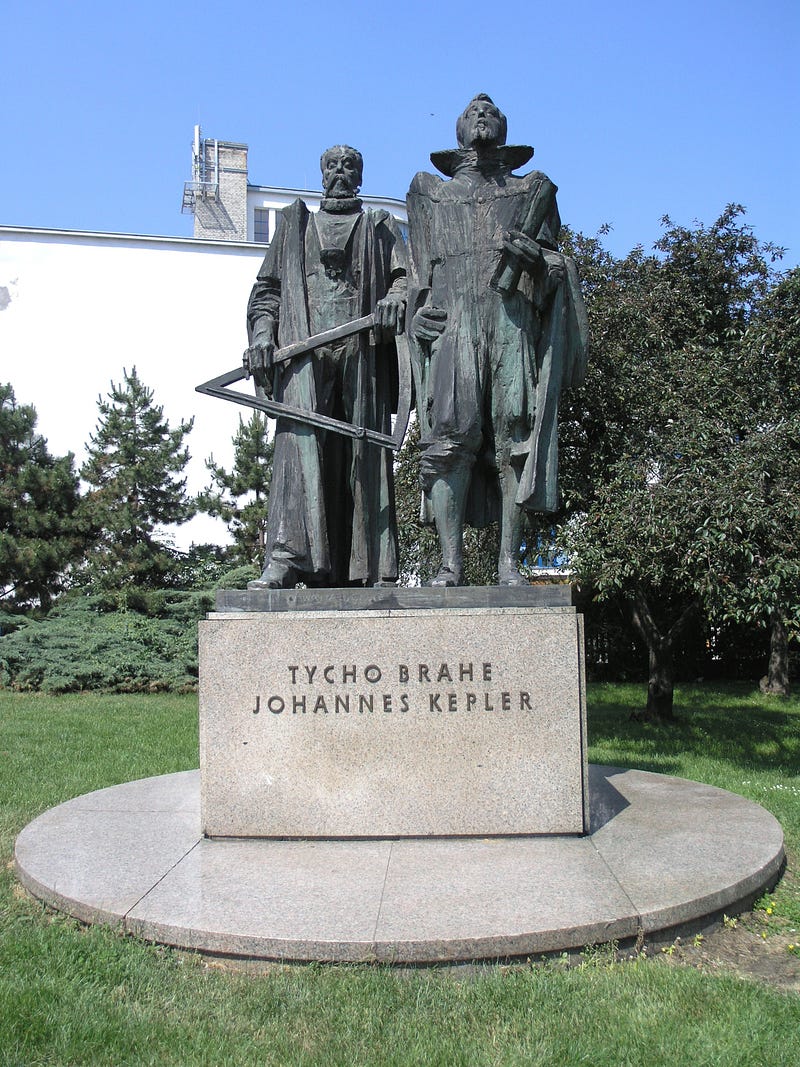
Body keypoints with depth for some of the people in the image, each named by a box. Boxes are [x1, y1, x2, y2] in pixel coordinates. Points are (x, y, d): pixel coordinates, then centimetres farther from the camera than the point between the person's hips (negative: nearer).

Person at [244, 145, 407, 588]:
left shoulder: (380, 227, 25)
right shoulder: (294, 224, 28)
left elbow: (405, 277, 10)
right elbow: (267, 287, 20)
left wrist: (396, 299, -15)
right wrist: (262, 332, 1)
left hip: (363, 350, 0)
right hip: (304, 351, 0)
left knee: (364, 453, -6)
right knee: (301, 441, -17)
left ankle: (370, 567, -6)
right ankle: (287, 558, -25)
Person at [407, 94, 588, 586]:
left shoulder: (533, 189, 26)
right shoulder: (429, 191, 27)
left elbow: (555, 266, 17)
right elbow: (419, 266, 19)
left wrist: (535, 257, -6)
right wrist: (421, 307, 0)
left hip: (514, 321, 1)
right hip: (453, 319, 0)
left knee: (515, 438, -10)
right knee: (451, 437, -15)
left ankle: (509, 560, -10)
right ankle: (451, 562, -18)